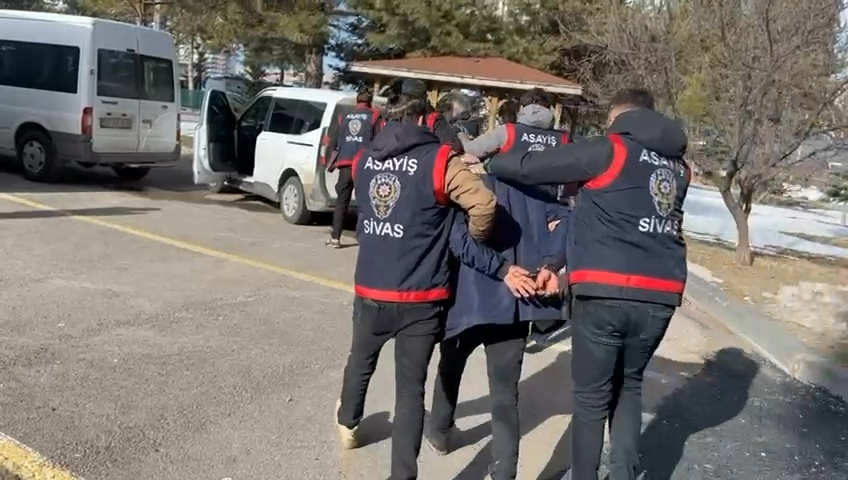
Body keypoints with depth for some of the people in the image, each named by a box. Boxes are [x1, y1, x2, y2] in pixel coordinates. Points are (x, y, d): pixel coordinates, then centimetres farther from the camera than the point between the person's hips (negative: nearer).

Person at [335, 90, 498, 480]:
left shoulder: (363, 161, 6)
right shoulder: (438, 160, -10)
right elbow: (484, 203, -23)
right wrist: (474, 237, -5)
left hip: (370, 290, 5)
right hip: (420, 297, -4)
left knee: (361, 361, 29)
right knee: (410, 390, 6)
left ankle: (347, 423, 54)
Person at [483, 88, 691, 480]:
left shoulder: (611, 150, -1)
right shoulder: (678, 167, 17)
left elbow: (532, 167, -2)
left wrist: (488, 165, 16)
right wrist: (574, 220, 21)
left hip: (605, 293, -5)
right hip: (660, 296, 6)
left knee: (592, 396, 9)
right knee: (629, 386, 23)